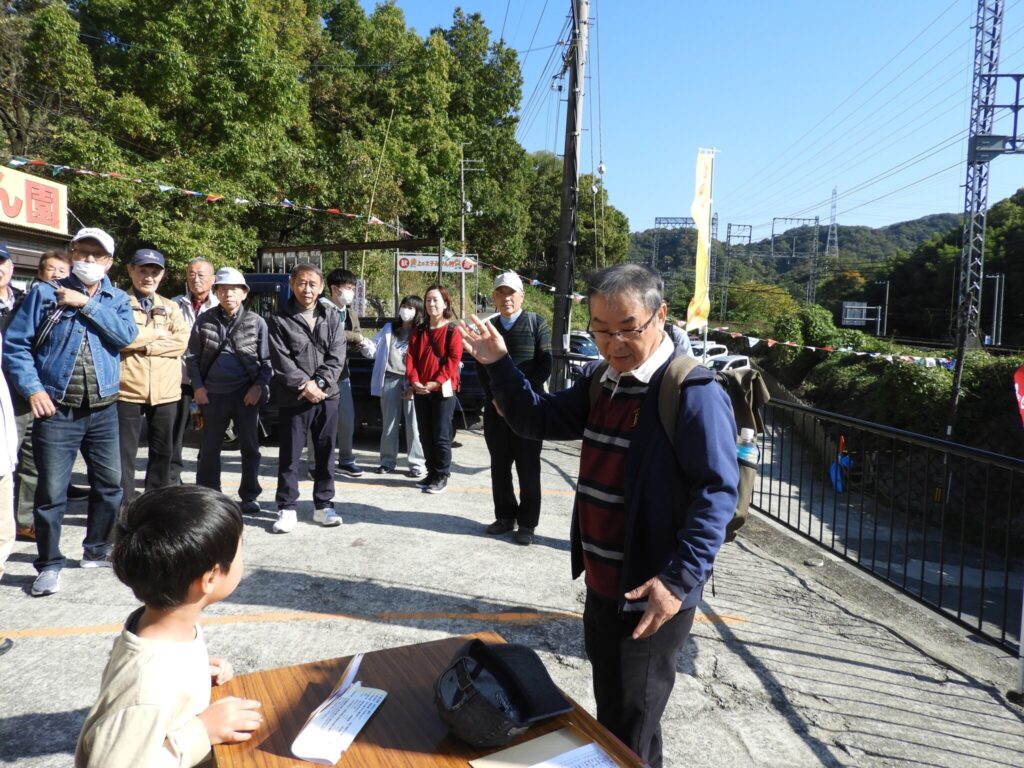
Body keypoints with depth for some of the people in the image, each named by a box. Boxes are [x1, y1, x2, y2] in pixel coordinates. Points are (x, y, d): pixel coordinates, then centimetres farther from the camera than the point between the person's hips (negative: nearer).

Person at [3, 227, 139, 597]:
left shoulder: (117, 299, 8)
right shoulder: (45, 293, 1)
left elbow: (127, 335, -11)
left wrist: (87, 304, -14)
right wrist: (33, 389, -13)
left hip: (103, 411, 3)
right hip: (56, 411, -3)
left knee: (109, 485, 12)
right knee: (51, 492, -1)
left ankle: (96, 550, 30)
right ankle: (49, 564, 14)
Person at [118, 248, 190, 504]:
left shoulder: (171, 307, 14)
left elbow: (181, 341, -2)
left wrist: (142, 345, -11)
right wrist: (157, 333, -5)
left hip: (165, 391, 4)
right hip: (128, 389, -4)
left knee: (163, 451, 12)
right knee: (125, 453, 2)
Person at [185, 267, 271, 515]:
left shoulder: (256, 322, 1)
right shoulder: (204, 321, 4)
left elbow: (267, 360, 3)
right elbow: (192, 357, 8)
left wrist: (259, 386, -8)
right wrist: (198, 387, -1)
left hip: (246, 393, -1)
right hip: (213, 393, 1)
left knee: (249, 446, 7)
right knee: (209, 448, 7)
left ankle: (249, 496, 19)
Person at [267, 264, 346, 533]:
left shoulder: (332, 318, 7)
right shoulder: (279, 319, -1)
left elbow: (337, 357, -1)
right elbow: (281, 360, -8)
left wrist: (318, 382, -13)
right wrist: (304, 385, -15)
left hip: (327, 396, 3)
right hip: (292, 398, -2)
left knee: (326, 453, 9)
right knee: (289, 455, 3)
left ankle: (323, 505, 21)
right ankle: (286, 508, 14)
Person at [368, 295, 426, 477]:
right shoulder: (389, 328, 17)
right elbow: (374, 346, 21)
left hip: (411, 381, -4)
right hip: (390, 379, 4)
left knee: (413, 424, -5)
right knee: (389, 423, 9)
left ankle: (417, 464, 1)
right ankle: (388, 461, 18)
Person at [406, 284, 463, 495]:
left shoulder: (452, 331, -3)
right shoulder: (419, 331, 13)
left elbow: (453, 361, -10)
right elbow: (411, 357, 6)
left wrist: (436, 383, -17)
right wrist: (414, 381, -10)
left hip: (443, 390, -5)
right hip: (420, 390, 5)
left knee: (441, 435, -3)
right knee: (425, 435, 9)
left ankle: (442, 477, 6)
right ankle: (431, 473, 20)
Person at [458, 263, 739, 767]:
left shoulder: (693, 392, -19)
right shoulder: (603, 385, 8)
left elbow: (716, 492, -22)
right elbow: (539, 419, 14)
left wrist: (679, 580, -29)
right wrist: (499, 365, 0)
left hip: (651, 594, -8)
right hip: (602, 585, 8)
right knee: (610, 713, 25)